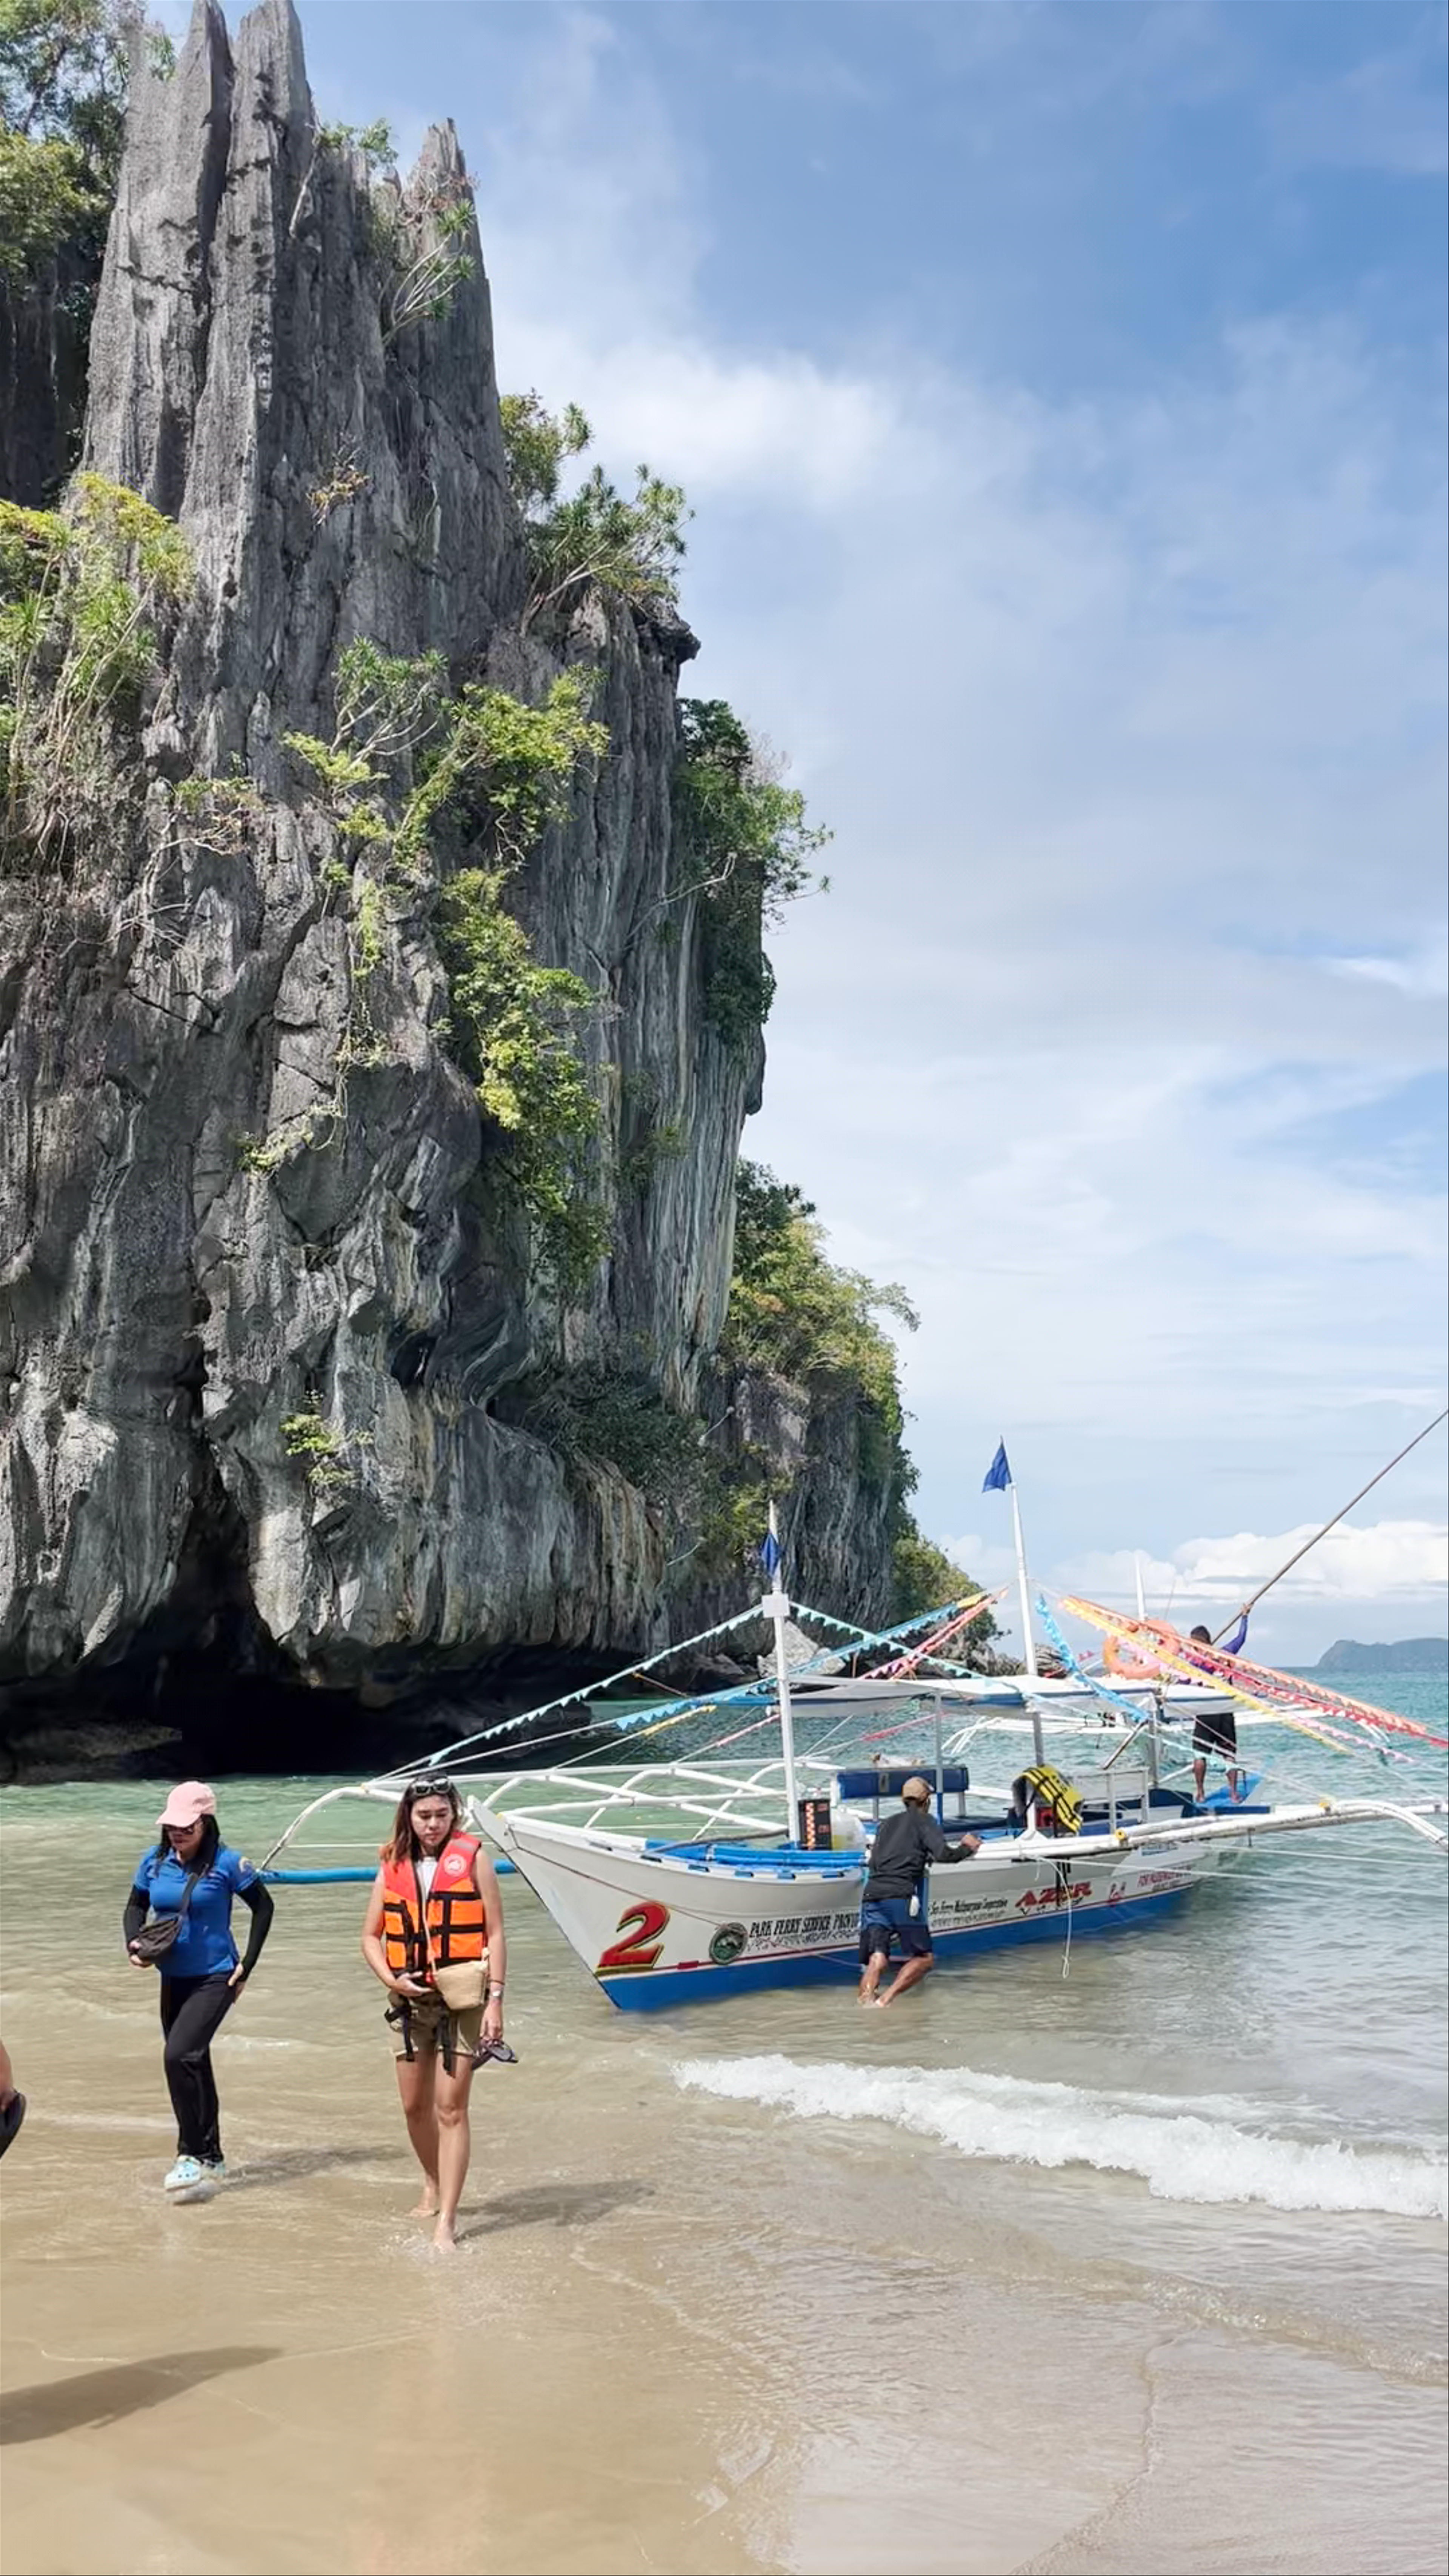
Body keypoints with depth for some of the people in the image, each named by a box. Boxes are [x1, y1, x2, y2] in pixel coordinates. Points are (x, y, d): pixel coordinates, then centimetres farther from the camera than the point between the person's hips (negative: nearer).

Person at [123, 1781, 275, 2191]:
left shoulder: (226, 1863, -12)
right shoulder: (154, 1861, 0)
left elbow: (263, 1906, -4)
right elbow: (136, 1906, 13)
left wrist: (246, 1965, -7)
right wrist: (133, 1944, -8)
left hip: (215, 1978, -6)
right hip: (173, 1979, 6)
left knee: (179, 2055, -21)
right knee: (193, 2064, 15)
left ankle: (191, 2155, -10)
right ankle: (212, 2158, 29)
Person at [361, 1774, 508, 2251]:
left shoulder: (472, 1858, -4)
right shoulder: (393, 1867, 7)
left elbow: (495, 1933, -5)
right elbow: (372, 1935, 11)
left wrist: (495, 2000, -11)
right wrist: (390, 1980, -6)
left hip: (461, 1998, -4)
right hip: (412, 1998, 4)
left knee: (450, 2109, -6)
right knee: (414, 2106, 14)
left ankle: (447, 2221, -3)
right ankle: (434, 2188, 36)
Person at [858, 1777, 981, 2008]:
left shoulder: (888, 1824, 27)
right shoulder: (925, 1821, 10)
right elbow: (943, 1853, -4)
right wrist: (967, 1849, 16)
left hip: (872, 1895, 5)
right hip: (900, 1896, -5)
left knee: (877, 1960, -4)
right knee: (924, 1958, 7)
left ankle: (865, 1999, -31)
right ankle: (886, 1999, -12)